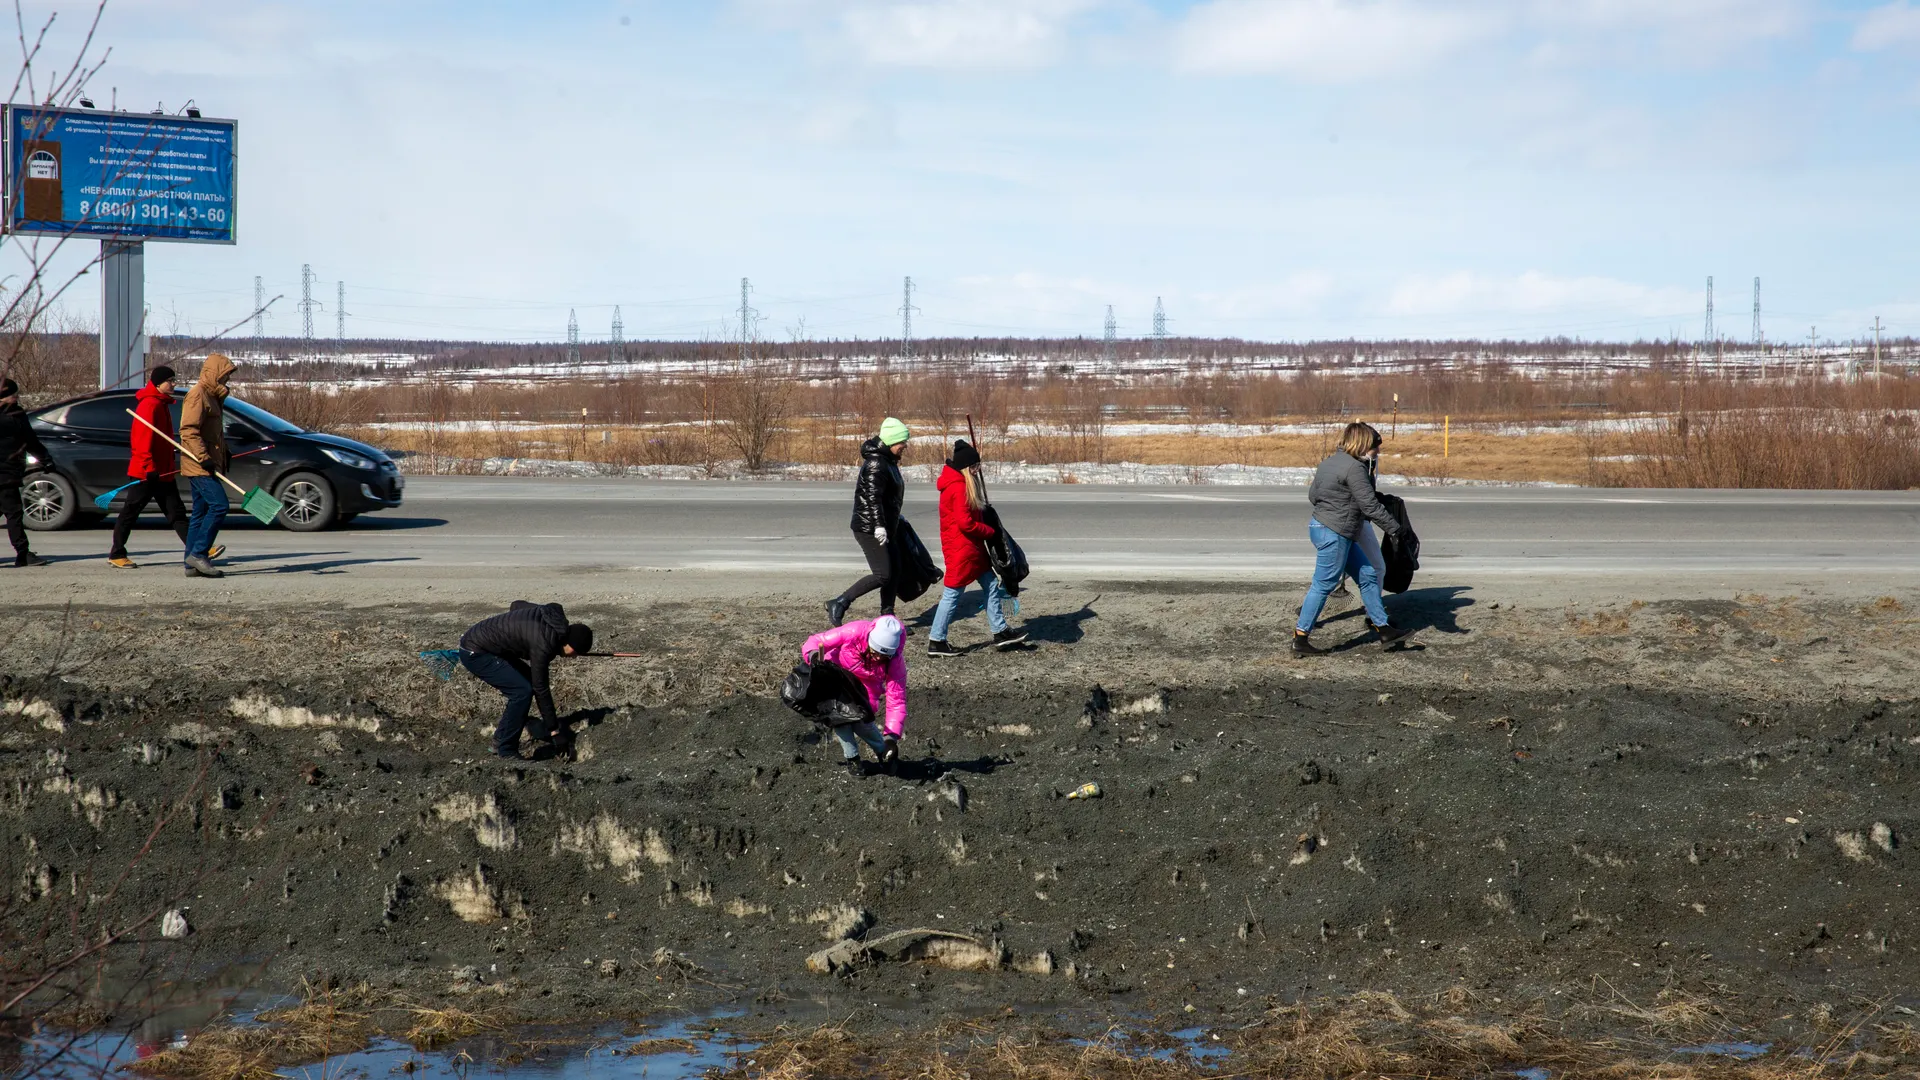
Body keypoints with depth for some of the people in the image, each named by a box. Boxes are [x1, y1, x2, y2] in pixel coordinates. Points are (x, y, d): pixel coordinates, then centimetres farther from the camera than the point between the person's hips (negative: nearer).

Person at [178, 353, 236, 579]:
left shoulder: (212, 397, 19)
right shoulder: (197, 395, -12)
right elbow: (188, 431, -20)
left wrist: (224, 453, 23)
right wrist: (204, 458, -26)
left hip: (207, 465, 10)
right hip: (198, 465, -10)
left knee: (201, 513, 8)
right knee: (219, 505, -16)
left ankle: (193, 565, 9)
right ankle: (198, 554, -14)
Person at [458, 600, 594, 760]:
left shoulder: (552, 613, -2)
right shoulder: (543, 645, -27)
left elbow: (517, 604, 17)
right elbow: (541, 690, -21)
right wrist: (555, 731, -15)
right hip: (475, 653, -10)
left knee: (530, 682, 11)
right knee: (522, 691, -16)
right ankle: (506, 752, -8)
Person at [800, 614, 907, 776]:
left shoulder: (896, 661, -31)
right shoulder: (854, 633, -37)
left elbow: (897, 701, -27)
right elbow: (818, 641, -27)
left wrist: (892, 737, -37)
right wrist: (813, 654, -52)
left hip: (866, 687, 0)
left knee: (860, 721, -20)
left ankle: (885, 753, 9)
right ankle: (851, 758, -4)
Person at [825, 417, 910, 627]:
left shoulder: (888, 460, 13)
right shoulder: (876, 463, -19)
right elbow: (873, 496, -26)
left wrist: (894, 517, 31)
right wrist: (879, 526, -30)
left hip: (882, 526, 10)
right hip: (869, 529, -10)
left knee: (892, 573, 12)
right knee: (882, 575, -12)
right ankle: (839, 604, -6)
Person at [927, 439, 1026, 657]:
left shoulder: (962, 484, 11)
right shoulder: (959, 488, -21)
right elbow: (965, 523, -24)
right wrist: (990, 532, -10)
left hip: (972, 547, 11)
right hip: (961, 549, -11)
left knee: (991, 585, 15)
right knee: (953, 594, -3)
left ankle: (1000, 632, 22)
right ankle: (936, 642, 5)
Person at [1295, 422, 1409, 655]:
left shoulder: (1329, 462, 13)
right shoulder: (1354, 467, -17)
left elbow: (1312, 495, 20)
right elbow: (1369, 505, -19)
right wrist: (1394, 528, -14)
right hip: (1334, 534, -10)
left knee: (1368, 576, 14)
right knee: (1323, 585, -4)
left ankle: (1383, 629, 18)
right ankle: (1300, 639, 1)